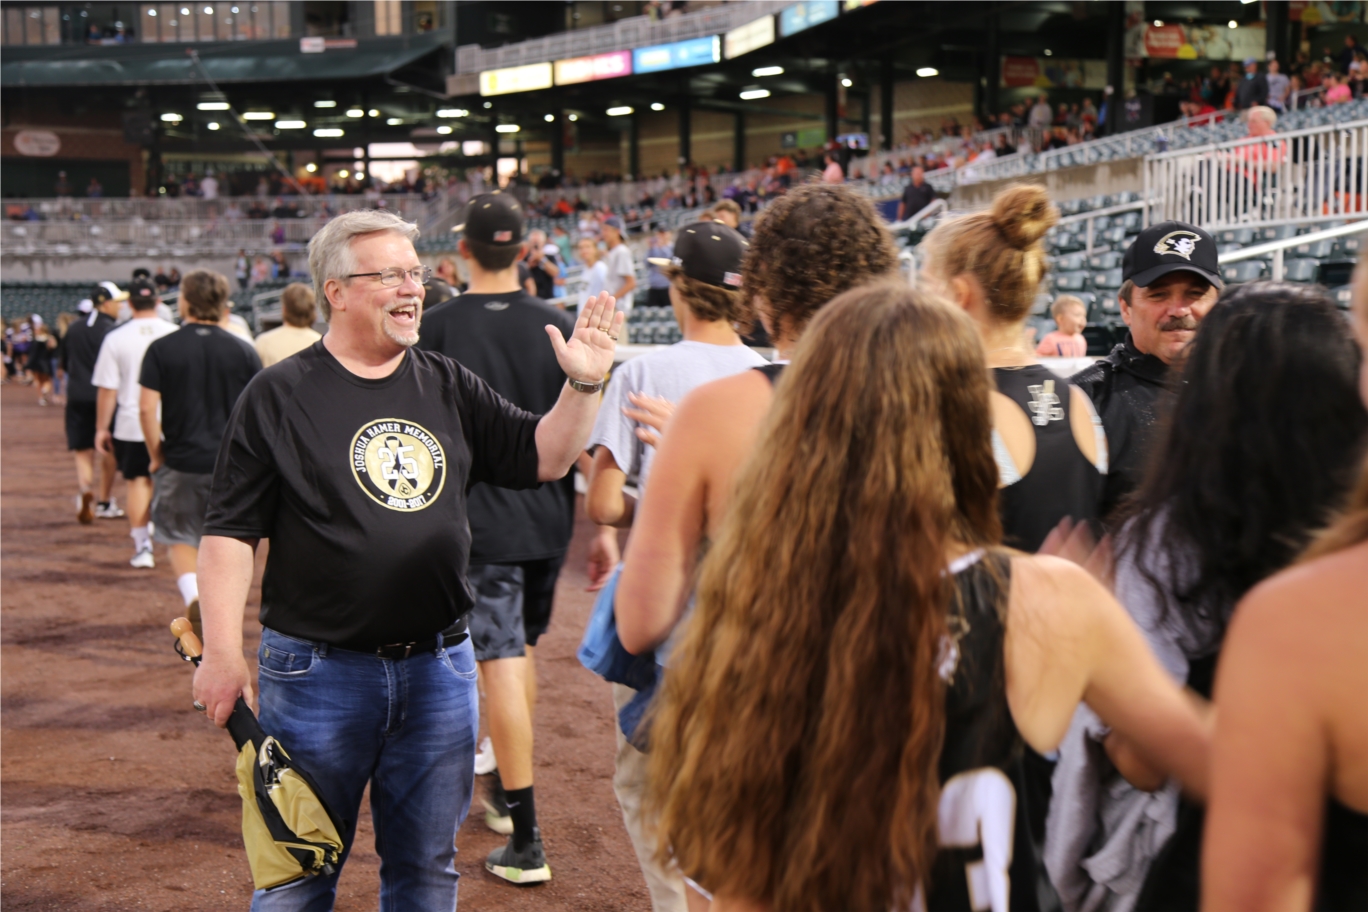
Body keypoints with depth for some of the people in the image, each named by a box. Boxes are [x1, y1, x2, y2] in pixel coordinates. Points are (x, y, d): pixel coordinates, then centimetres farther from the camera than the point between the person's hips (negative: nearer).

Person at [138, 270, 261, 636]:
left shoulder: (161, 349, -4)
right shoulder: (243, 351, 0)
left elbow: (147, 407, -10)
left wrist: (156, 455, 2)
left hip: (181, 462, -1)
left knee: (180, 538, 13)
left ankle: (193, 595, -12)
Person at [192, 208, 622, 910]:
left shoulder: (448, 387, 8)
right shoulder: (279, 396, -4)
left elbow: (543, 458, 9)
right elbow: (230, 533, -6)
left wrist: (582, 385, -8)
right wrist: (221, 653, -13)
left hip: (440, 667, 4)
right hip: (318, 672, -4)